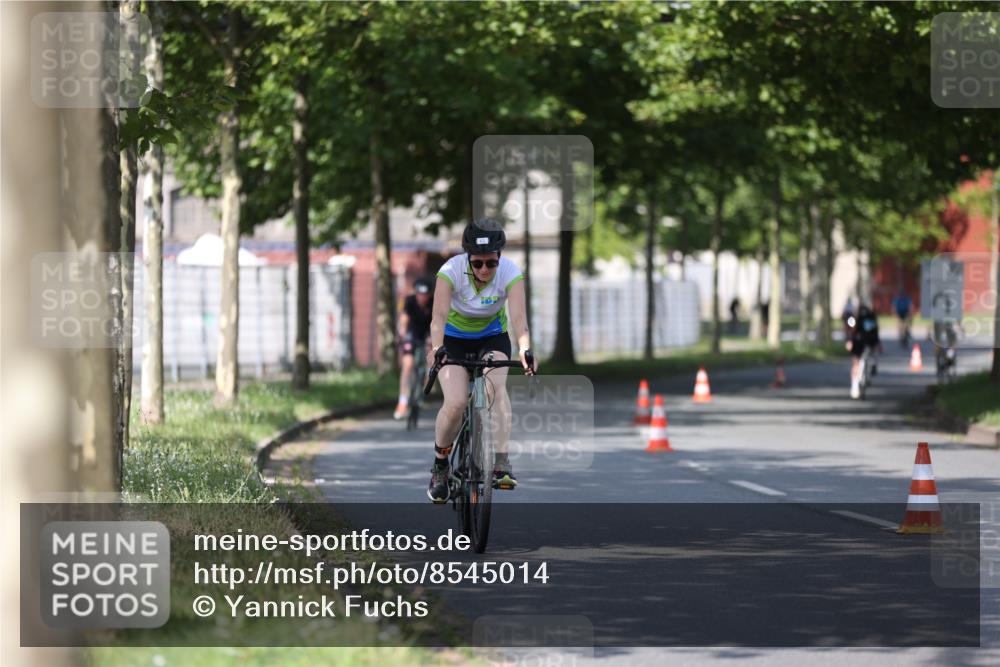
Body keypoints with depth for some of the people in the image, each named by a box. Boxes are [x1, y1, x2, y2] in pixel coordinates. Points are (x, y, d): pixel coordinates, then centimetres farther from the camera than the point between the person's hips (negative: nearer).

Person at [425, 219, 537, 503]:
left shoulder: (510, 272, -24)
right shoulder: (452, 270, -27)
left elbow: (519, 316, -36)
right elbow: (439, 314, -38)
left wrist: (525, 350, -54)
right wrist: (436, 348, -56)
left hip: (492, 338, 1)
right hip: (454, 338, -1)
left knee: (496, 386, -30)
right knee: (456, 403, -21)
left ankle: (501, 463, -33)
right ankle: (440, 465, 4)